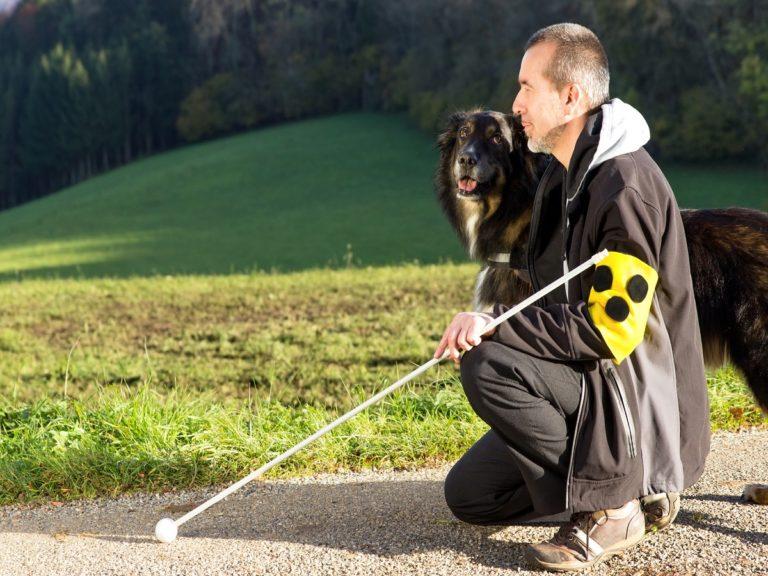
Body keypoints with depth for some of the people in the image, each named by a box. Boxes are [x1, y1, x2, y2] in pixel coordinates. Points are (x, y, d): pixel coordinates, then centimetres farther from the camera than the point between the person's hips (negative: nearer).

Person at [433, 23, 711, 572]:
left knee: (488, 365, -29)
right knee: (468, 495, 9)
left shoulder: (627, 189, -22)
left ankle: (610, 507, -15)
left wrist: (496, 325, -25)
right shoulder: (564, 175, 10)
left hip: (639, 399, -10)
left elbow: (611, 332, -26)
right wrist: (489, 326, 3)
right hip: (592, 386, 10)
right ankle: (631, 483, 14)